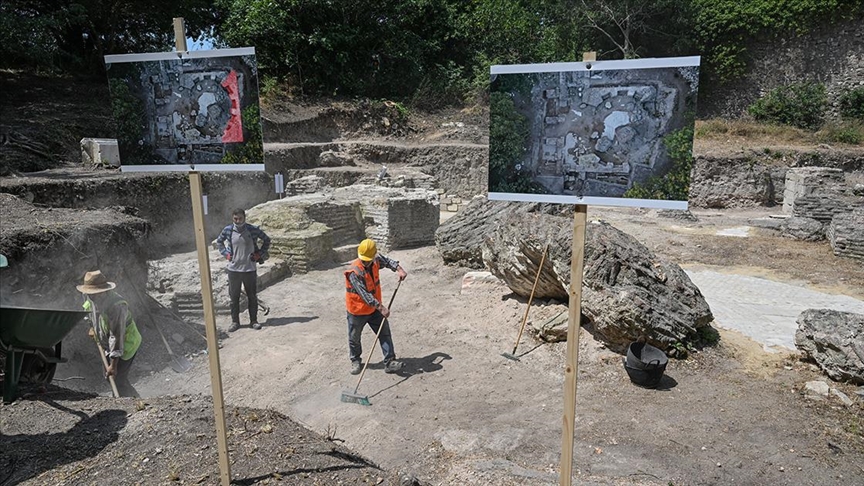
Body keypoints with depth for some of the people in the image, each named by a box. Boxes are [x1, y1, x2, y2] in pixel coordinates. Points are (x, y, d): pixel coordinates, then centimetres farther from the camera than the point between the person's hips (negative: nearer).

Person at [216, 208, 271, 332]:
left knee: (252, 297, 9)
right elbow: (219, 242, 16)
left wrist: (260, 254, 0)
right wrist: (226, 254, 4)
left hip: (250, 269, -1)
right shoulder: (227, 230, -3)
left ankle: (253, 320, 23)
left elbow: (267, 240, 6)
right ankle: (235, 322, 22)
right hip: (233, 269, 1)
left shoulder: (253, 229, -8)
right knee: (234, 297, 9)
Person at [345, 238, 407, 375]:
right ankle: (355, 361, 37)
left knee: (385, 333, 1)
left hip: (374, 308, 5)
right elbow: (364, 294, -36)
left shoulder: (376, 261, -11)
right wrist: (381, 307, -40)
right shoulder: (354, 272, -31)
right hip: (357, 311, -5)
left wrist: (399, 269, -4)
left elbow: (386, 261, 13)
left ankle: (390, 362, 7)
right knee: (354, 338, 14)